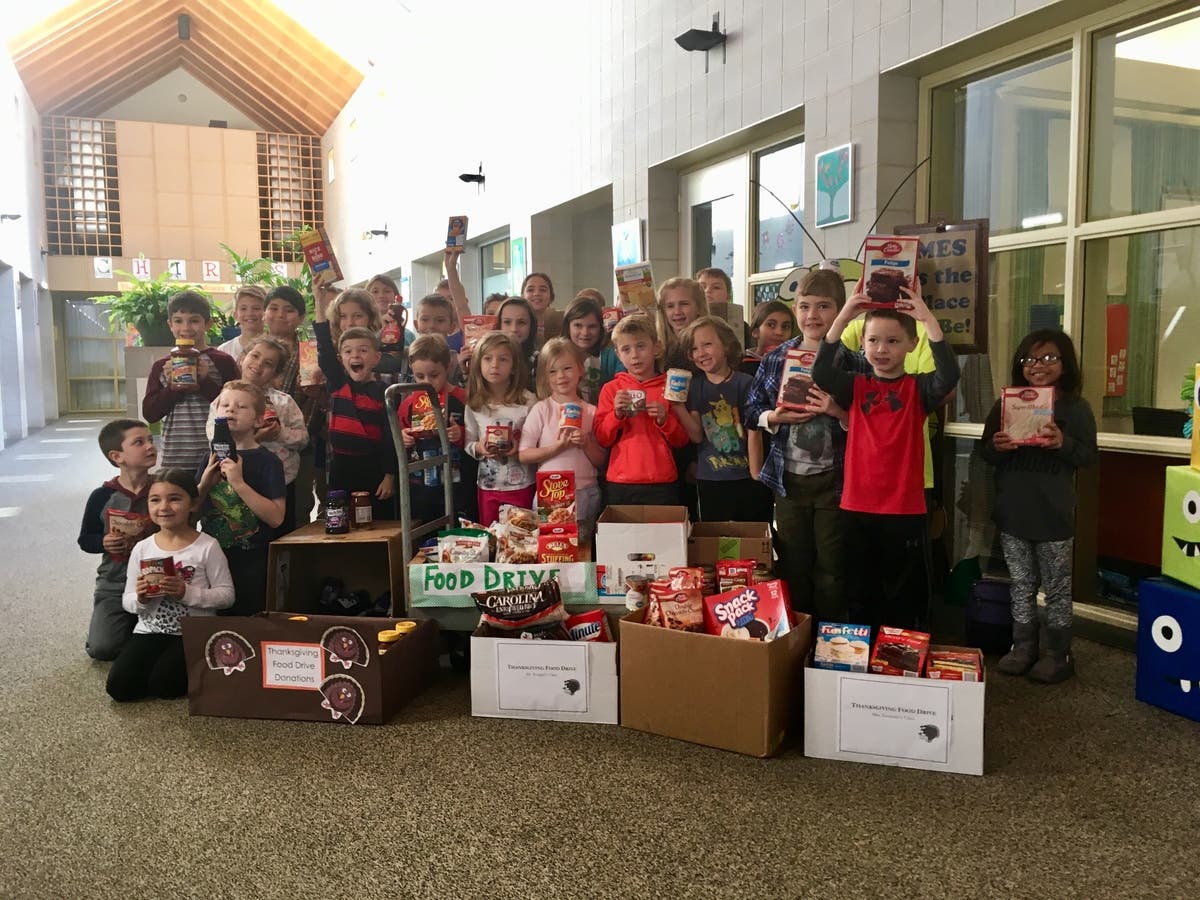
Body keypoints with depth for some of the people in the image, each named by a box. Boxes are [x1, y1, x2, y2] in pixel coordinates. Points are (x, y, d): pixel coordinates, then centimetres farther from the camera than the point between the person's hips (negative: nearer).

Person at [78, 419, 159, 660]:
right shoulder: (102, 496, -8)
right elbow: (85, 540, 5)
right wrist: (103, 542, -15)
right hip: (114, 585, 0)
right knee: (102, 648, -12)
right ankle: (130, 623, 21)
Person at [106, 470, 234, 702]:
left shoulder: (208, 546, -8)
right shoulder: (142, 548, 3)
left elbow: (226, 595, -9)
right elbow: (128, 602, 8)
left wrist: (187, 592, -22)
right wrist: (140, 599, -16)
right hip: (150, 631, 4)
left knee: (163, 685, -22)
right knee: (119, 687, -14)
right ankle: (159, 662, 15)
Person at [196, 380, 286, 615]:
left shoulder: (267, 461, -8)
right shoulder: (212, 459, 8)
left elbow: (276, 517, -18)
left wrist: (238, 483, -23)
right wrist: (205, 484, -8)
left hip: (252, 564, -5)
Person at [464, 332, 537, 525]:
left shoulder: (527, 401, -10)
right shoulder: (474, 404, -1)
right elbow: (468, 444, 5)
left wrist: (521, 449, -24)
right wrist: (478, 448, -16)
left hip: (521, 486, -2)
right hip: (487, 486, 3)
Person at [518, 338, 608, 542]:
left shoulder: (591, 412, 4)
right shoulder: (541, 409, -2)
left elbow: (601, 462, 6)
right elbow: (523, 455, -7)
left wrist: (586, 445, -12)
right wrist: (557, 446, -16)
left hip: (585, 493, 2)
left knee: (582, 545, 10)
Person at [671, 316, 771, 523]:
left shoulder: (745, 383, -5)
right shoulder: (694, 385, 5)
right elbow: (697, 436, -3)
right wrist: (678, 406, -16)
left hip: (748, 477, -2)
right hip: (710, 481, 2)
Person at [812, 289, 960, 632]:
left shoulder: (918, 389, 0)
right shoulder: (855, 387, 4)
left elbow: (949, 375, -21)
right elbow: (820, 373, -14)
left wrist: (928, 319, -25)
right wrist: (843, 317, -21)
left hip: (905, 510, -2)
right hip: (858, 507, 2)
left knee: (904, 596, 9)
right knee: (861, 594, 14)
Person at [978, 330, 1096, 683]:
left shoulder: (1076, 408, -3)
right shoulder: (1006, 404, 6)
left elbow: (1090, 456, -7)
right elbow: (984, 452, 9)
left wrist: (1063, 442, -25)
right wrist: (996, 447, -14)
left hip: (1054, 516, -3)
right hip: (1012, 513, 3)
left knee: (1056, 589, 7)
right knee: (1021, 586, 14)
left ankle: (1057, 654, 18)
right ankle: (1023, 647, 26)